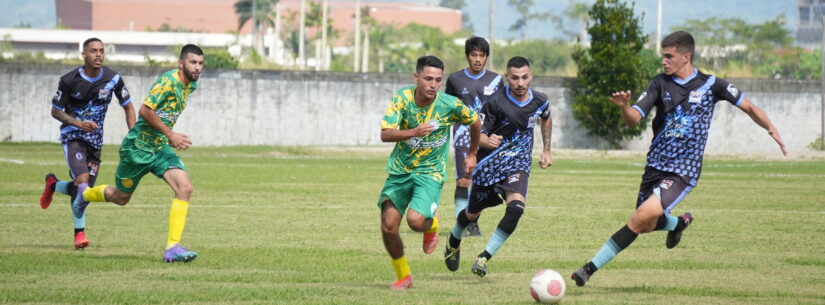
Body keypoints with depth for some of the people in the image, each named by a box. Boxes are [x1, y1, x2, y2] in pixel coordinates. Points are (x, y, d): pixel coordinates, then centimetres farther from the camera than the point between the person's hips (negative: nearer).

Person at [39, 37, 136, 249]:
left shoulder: (113, 79, -5)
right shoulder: (69, 80, -13)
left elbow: (128, 108, 6)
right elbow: (55, 111, -4)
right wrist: (80, 124, -20)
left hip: (95, 139, 4)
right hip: (72, 136, -4)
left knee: (83, 191, 7)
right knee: (82, 184, -22)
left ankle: (53, 184, 39)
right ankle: (79, 232, -8)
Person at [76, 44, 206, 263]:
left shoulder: (191, 85, 5)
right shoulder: (168, 81, -22)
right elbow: (145, 110, -27)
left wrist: (169, 137, 15)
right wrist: (170, 135, -25)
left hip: (161, 147, 7)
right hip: (138, 147, -7)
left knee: (185, 188, -17)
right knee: (121, 197, 13)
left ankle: (172, 248, -16)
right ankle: (84, 195, 47)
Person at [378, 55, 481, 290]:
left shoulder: (451, 105, -14)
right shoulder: (402, 98, -12)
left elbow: (475, 123, 7)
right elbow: (385, 134, -22)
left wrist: (472, 154, 19)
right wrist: (414, 132, -38)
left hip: (430, 172, -2)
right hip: (399, 171, 2)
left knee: (415, 220, -24)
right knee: (388, 226, -7)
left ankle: (431, 225, 15)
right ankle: (403, 275, 18)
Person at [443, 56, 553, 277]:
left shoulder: (540, 101, -3)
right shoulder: (496, 102, -17)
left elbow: (546, 120, 22)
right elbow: (477, 135, -12)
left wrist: (546, 150, 22)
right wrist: (488, 141, -35)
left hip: (518, 165, 2)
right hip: (489, 165, -2)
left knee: (516, 206, -27)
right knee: (473, 213, 14)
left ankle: (484, 257, -18)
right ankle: (454, 242, 50)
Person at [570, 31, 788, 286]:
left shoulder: (711, 85, -2)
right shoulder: (660, 84, 2)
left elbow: (748, 107, 10)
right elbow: (633, 119, -6)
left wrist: (771, 128, 1)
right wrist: (623, 107, -27)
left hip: (684, 172, -4)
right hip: (655, 166, 4)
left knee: (643, 216, -22)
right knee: (647, 225, 12)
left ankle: (591, 267, -19)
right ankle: (679, 223, 47)